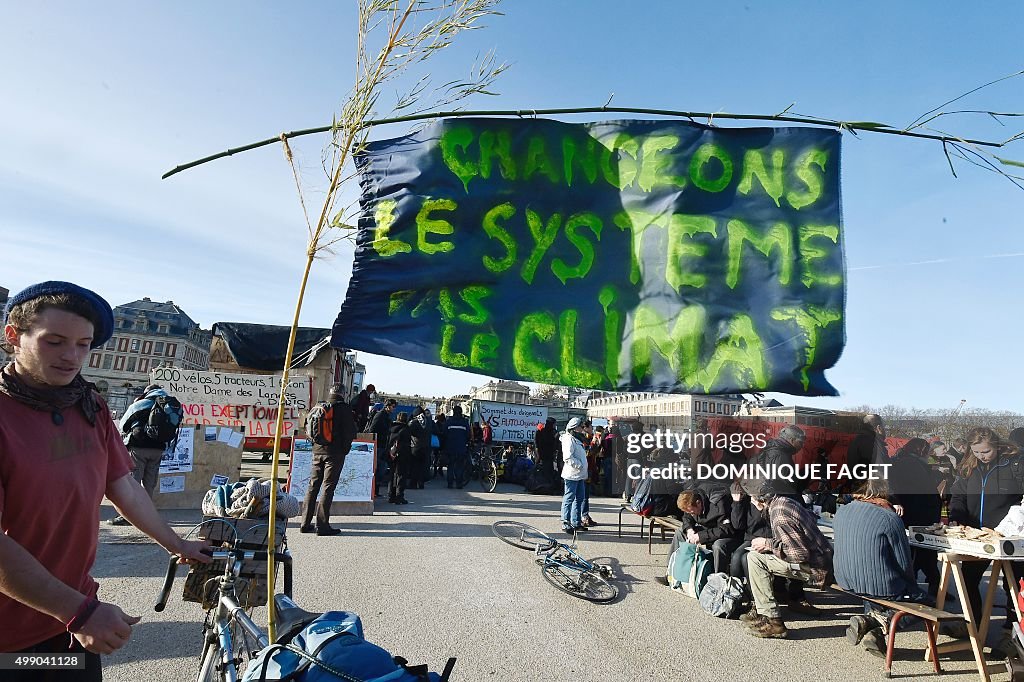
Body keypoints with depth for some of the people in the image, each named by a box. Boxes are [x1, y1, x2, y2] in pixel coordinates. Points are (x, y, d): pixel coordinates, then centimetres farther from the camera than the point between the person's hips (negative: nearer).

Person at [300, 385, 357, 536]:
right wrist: (345, 447, 6)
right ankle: (322, 525, -2)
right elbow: (351, 431, -7)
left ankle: (305, 524, 15)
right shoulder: (344, 408, -6)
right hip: (335, 452, -5)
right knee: (328, 487, -3)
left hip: (318, 451, 5)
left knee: (313, 486, 11)